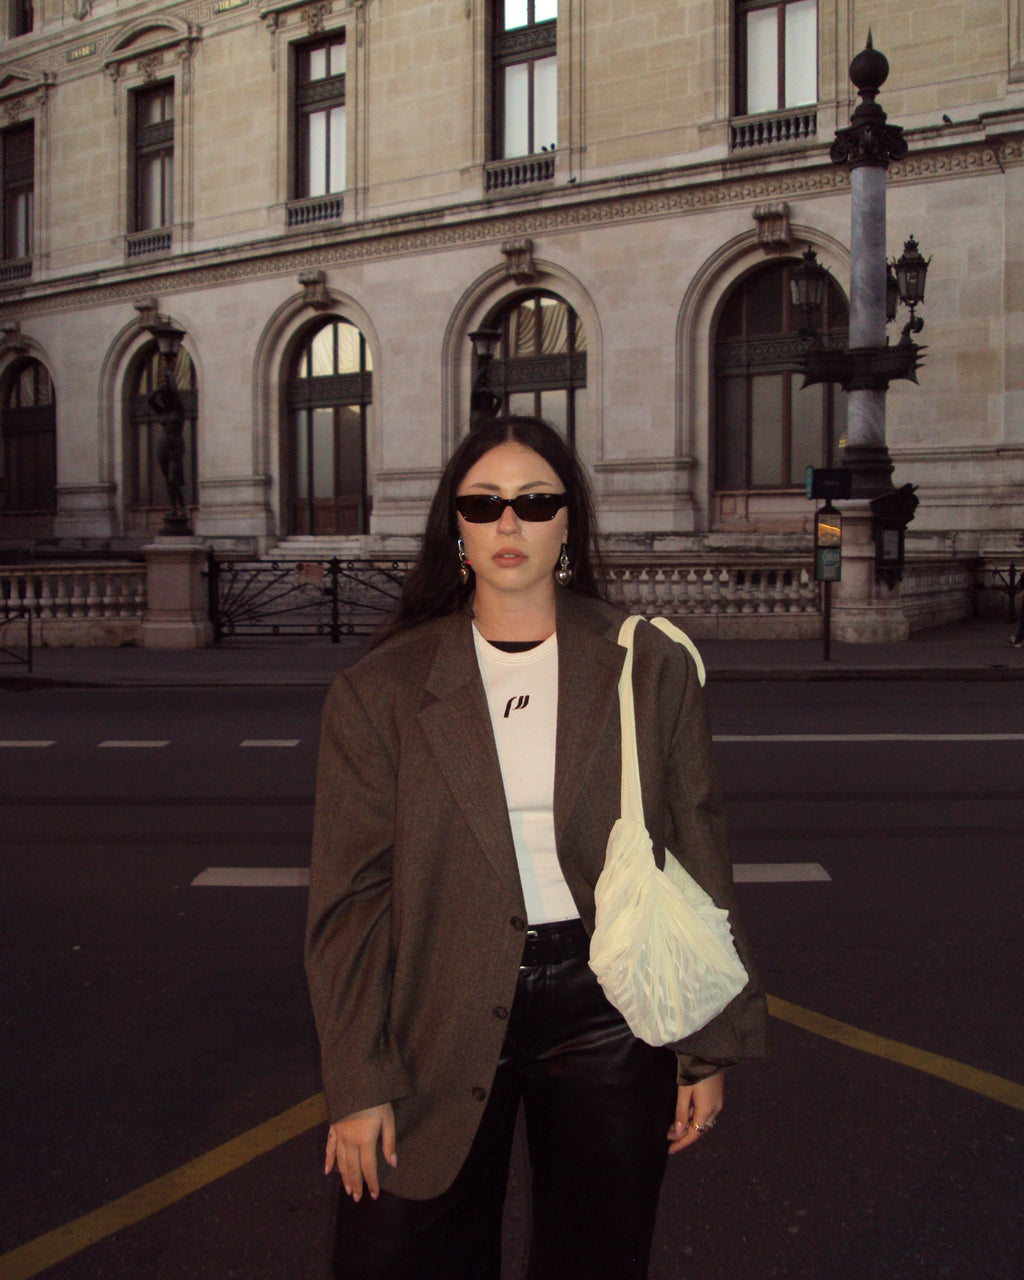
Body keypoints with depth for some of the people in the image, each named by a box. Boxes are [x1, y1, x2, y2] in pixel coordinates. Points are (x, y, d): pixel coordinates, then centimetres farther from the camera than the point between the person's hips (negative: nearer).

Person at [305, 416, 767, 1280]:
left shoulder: (653, 669, -1)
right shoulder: (379, 691, -2)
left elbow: (700, 866, 2)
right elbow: (350, 896, -2)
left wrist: (711, 1048, 2)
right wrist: (358, 1083, -4)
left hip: (606, 1014, 1)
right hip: (442, 1022, 0)